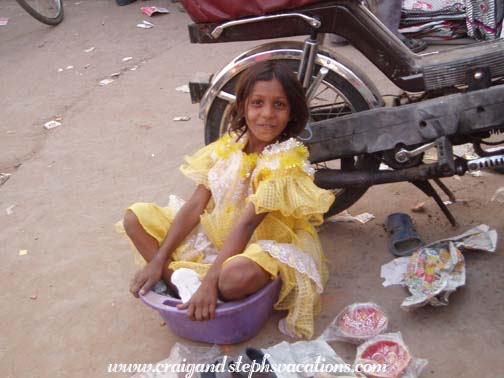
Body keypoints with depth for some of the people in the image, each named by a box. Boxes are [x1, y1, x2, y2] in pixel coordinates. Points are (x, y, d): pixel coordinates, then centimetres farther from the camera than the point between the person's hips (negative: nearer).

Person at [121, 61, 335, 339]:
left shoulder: (286, 160, -20)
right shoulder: (228, 146, -4)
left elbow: (247, 223, -28)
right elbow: (195, 206, -7)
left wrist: (210, 280, -33)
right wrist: (158, 261, -14)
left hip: (264, 243, -6)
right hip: (217, 233, 6)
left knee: (237, 275, -42)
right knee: (136, 217, -4)